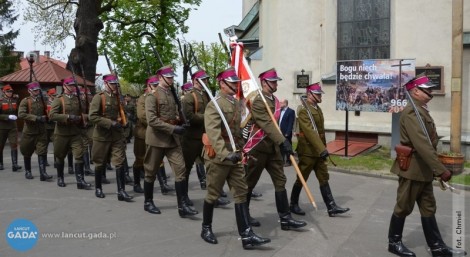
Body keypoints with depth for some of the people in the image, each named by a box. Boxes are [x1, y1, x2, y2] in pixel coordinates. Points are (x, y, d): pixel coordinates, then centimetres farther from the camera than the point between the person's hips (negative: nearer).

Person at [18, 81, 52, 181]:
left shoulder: (42, 101, 8)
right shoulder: (25, 101, -6)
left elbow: (46, 113, 24)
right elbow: (21, 114, -20)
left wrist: (45, 118, 4)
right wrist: (36, 118, -22)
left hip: (41, 131, 3)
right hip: (29, 131, -2)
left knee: (42, 152, -7)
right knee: (27, 153, 11)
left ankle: (43, 173, -9)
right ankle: (27, 171, 28)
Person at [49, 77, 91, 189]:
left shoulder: (78, 99, 9)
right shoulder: (59, 99, -5)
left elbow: (82, 112, 25)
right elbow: (52, 115, -17)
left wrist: (80, 118, 5)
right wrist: (68, 117, -24)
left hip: (76, 132, 3)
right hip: (62, 133, -3)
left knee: (79, 155, -9)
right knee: (60, 157, 11)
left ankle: (80, 180, -8)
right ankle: (60, 178, 30)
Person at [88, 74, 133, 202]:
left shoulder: (118, 97, 9)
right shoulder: (98, 97, -9)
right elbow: (92, 116, -18)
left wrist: (122, 123, 6)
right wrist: (110, 123, -21)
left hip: (117, 135, 4)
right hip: (102, 136, -4)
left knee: (120, 163, -5)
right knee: (100, 164, 10)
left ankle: (121, 191, -5)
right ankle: (98, 188, 27)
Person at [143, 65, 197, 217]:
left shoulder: (173, 94, 12)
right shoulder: (152, 96, -9)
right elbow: (152, 120, -20)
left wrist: (180, 122, 9)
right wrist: (173, 128, -24)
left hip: (173, 139, 6)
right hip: (157, 138, -5)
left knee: (180, 169, -6)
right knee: (151, 172, 8)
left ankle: (182, 206, -5)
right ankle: (148, 202, 25)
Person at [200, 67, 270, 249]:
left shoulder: (236, 103, 11)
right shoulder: (215, 104, -14)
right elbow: (213, 133, -27)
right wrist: (225, 154, -37)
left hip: (235, 156, 7)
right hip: (218, 157, -7)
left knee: (241, 193, 2)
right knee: (213, 194, 7)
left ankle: (247, 235, 3)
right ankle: (206, 228, 27)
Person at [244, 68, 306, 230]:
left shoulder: (275, 100, 10)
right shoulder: (257, 102, -17)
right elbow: (267, 125, -27)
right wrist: (282, 141, -35)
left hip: (273, 148, 8)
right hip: (258, 148, -8)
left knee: (280, 181, 3)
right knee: (250, 183, 7)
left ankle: (285, 218, 6)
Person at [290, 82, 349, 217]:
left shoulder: (318, 109, 13)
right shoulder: (304, 110, -16)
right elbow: (310, 132, -25)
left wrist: (323, 148, 17)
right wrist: (322, 149, -30)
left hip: (318, 150, 9)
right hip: (307, 151, -9)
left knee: (324, 179, 7)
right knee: (301, 179, 3)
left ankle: (331, 207, 9)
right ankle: (293, 205, 19)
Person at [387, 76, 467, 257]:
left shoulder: (421, 110, 12)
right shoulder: (412, 112, -21)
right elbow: (422, 145, -29)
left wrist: (434, 168, 16)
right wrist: (441, 170, -29)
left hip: (423, 170, 10)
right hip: (412, 169, -10)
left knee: (428, 208, 14)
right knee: (404, 207, 5)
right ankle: (394, 242, 21)